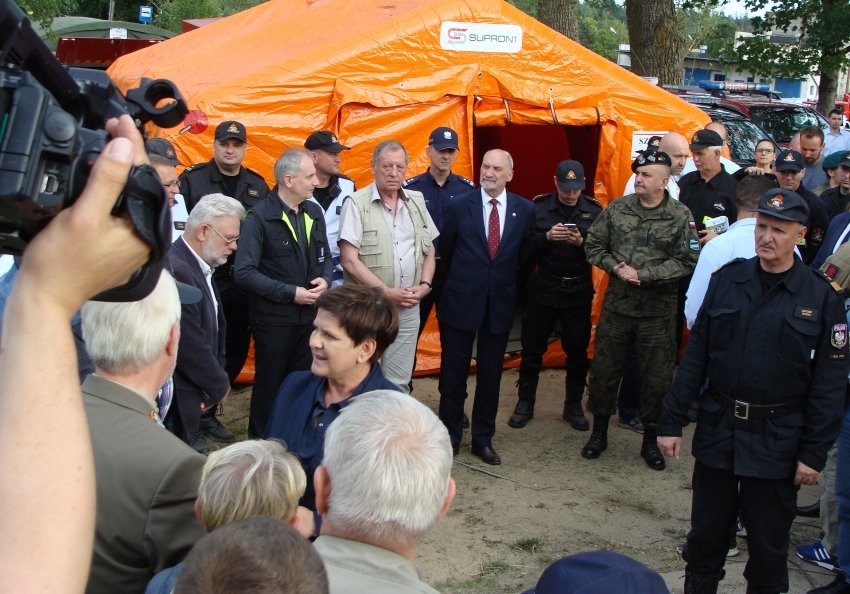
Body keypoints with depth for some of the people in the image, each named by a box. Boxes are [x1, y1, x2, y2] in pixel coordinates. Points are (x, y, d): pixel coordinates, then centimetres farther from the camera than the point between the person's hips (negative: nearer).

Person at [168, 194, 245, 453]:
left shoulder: (200, 266, 5)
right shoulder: (176, 270, -28)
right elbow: (191, 345, -24)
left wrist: (219, 378, 9)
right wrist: (219, 385, -9)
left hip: (202, 390, 9)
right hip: (183, 394, -9)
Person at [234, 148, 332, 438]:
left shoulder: (314, 212, 6)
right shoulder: (260, 217, -14)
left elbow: (324, 256, 17)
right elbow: (244, 273, -17)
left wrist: (324, 279, -6)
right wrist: (290, 292, -19)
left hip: (309, 314, 5)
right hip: (274, 318, -5)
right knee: (270, 385, 8)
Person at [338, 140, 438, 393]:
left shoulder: (416, 201, 10)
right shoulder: (357, 204, -8)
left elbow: (429, 250, 16)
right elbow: (349, 260, -12)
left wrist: (424, 285, -1)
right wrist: (387, 292, -13)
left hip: (408, 308, 4)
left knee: (399, 382, 9)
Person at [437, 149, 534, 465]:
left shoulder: (525, 210, -1)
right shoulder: (459, 205, -6)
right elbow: (445, 249, 6)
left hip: (500, 304, 2)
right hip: (461, 300, -1)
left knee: (490, 376, 11)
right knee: (453, 373, 7)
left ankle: (483, 439, 24)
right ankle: (449, 436, 22)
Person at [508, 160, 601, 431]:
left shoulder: (594, 210, -2)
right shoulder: (538, 207, -4)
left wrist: (581, 242, -22)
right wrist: (547, 237, -23)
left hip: (578, 290, 1)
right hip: (543, 287, 0)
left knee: (577, 351, 10)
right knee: (532, 349, 7)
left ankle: (574, 406, 26)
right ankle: (525, 403, 23)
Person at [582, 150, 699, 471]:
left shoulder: (681, 216, -7)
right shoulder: (616, 208, 2)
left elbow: (687, 261, -12)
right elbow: (593, 245, 7)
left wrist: (642, 274, -17)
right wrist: (616, 267, -10)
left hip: (658, 310, -2)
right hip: (616, 304, 2)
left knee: (657, 377, 6)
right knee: (604, 369, 10)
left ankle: (651, 440, 24)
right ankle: (599, 432, 28)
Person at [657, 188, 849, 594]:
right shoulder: (727, 280, 1)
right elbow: (695, 357, 3)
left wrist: (814, 453, -8)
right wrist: (671, 422, 1)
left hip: (777, 442, -2)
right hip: (717, 431, 3)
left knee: (768, 545, 10)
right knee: (705, 535, 14)